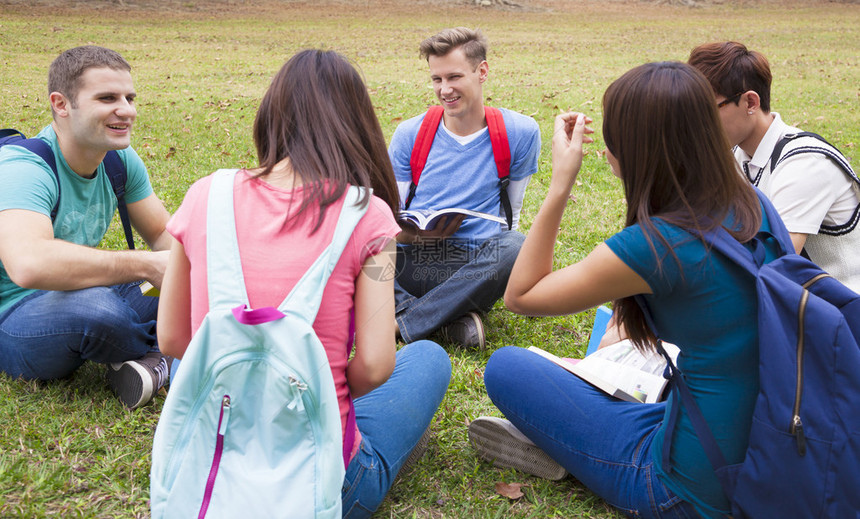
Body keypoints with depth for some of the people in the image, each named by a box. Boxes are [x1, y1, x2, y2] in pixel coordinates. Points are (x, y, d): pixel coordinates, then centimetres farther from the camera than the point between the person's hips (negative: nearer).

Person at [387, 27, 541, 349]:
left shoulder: (519, 133, 4)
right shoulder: (409, 134, 6)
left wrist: (500, 253, 0)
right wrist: (415, 234, -15)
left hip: (476, 267, 0)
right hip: (413, 261, 1)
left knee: (519, 248, -36)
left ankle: (402, 324, -26)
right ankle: (451, 317, -25)